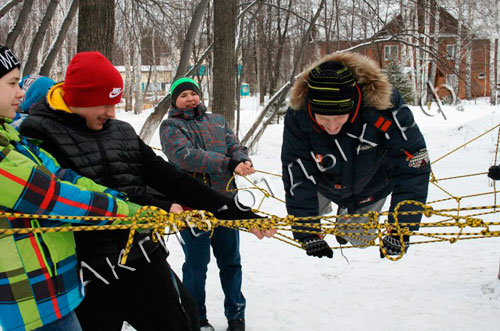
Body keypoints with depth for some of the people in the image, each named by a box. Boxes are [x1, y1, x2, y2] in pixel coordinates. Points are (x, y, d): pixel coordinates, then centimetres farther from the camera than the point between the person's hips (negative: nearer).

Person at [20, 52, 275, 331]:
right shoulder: (39, 133, -10)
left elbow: (172, 180, 4)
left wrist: (240, 214, 0)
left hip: (146, 261, 5)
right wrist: (158, 208, -15)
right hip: (88, 278, -5)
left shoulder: (123, 132, 7)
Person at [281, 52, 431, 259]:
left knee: (359, 239, 13)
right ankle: (324, 207, 54)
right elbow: (298, 177, -29)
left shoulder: (384, 106, -41)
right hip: (325, 184, 1)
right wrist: (308, 235, -30)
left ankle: (348, 217, 47)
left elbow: (413, 167, -34)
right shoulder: (298, 116, -37)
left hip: (370, 189, 0)